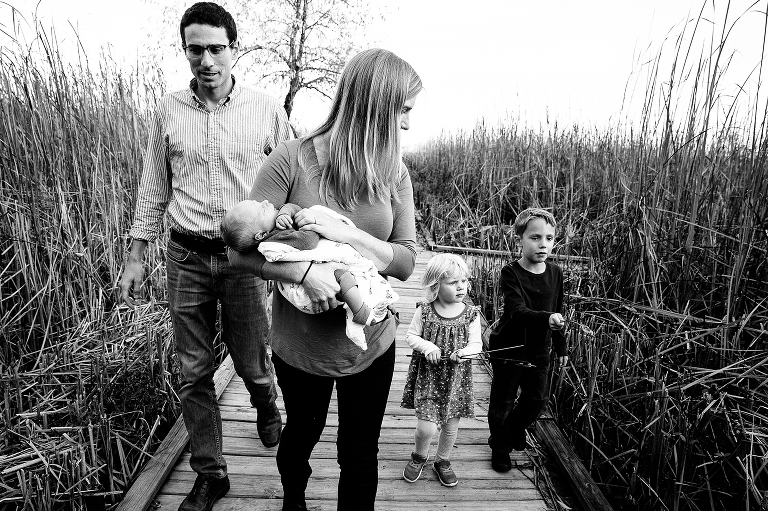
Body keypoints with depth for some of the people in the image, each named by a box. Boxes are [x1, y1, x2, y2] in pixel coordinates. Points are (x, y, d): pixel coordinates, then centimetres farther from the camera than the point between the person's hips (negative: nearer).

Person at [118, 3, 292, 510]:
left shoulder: (267, 110, -2)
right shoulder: (168, 110, 5)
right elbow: (154, 188, 11)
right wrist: (136, 256, 9)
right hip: (186, 258, 2)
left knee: (252, 364, 9)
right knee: (194, 373, 9)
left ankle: (266, 402, 46)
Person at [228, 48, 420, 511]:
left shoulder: (394, 173, -6)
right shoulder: (292, 161, -16)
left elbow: (406, 262, -10)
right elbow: (242, 250, -15)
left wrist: (347, 234, -25)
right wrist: (304, 270, -31)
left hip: (371, 345, 1)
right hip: (300, 345, -1)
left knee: (360, 456, 15)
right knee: (302, 433, 26)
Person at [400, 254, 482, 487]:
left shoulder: (471, 314, -5)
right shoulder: (424, 311, -9)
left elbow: (476, 343, -2)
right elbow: (411, 336, -1)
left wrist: (466, 351, -23)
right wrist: (426, 346, -20)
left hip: (456, 378, 2)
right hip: (427, 375, -2)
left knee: (451, 425, 14)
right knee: (426, 427, -5)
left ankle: (443, 462, 41)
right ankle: (419, 456, 29)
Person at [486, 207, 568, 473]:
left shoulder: (555, 273, -2)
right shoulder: (511, 273, -18)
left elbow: (557, 312, 8)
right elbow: (518, 311, -31)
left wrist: (560, 346, 13)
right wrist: (546, 319, -48)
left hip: (539, 351, 5)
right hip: (508, 349, -4)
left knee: (537, 400, 14)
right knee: (502, 401, 9)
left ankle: (514, 428, 44)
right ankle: (500, 448, 33)